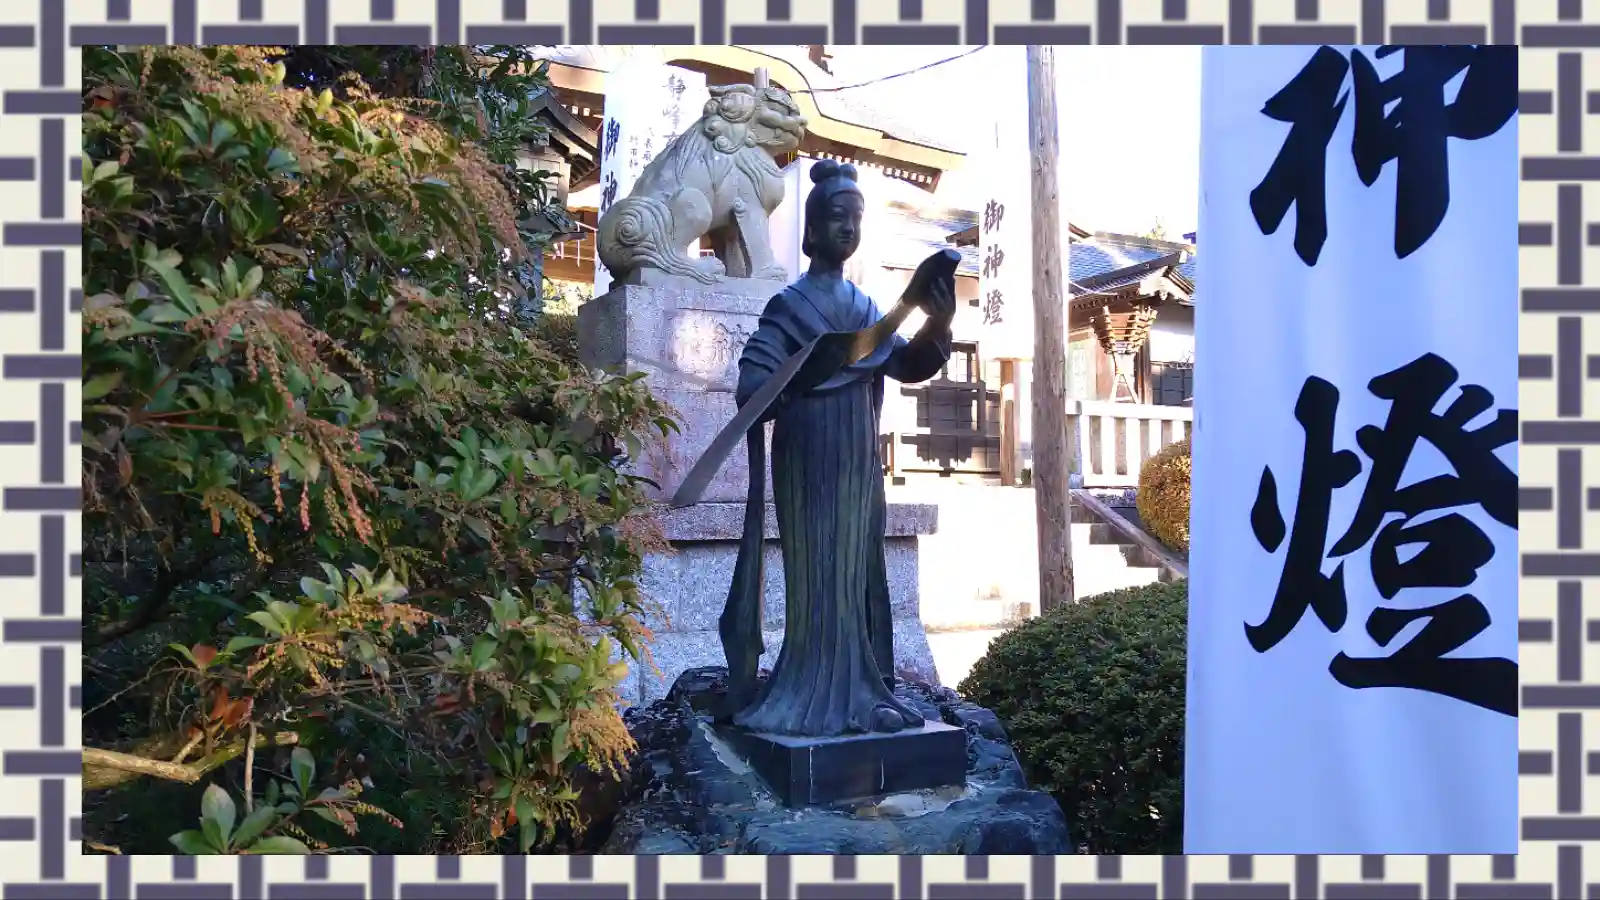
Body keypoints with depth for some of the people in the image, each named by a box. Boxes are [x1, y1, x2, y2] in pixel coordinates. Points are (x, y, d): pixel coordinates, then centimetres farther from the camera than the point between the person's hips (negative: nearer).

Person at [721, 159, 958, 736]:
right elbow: (751, 387, -12)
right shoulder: (788, 306, -5)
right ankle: (818, 697, 2)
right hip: (811, 462, -7)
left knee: (860, 576, 8)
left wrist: (936, 328, -15)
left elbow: (907, 365, 3)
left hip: (860, 463, 7)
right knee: (819, 575, -5)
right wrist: (804, 371, -30)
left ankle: (860, 693, 15)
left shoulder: (863, 307, 14)